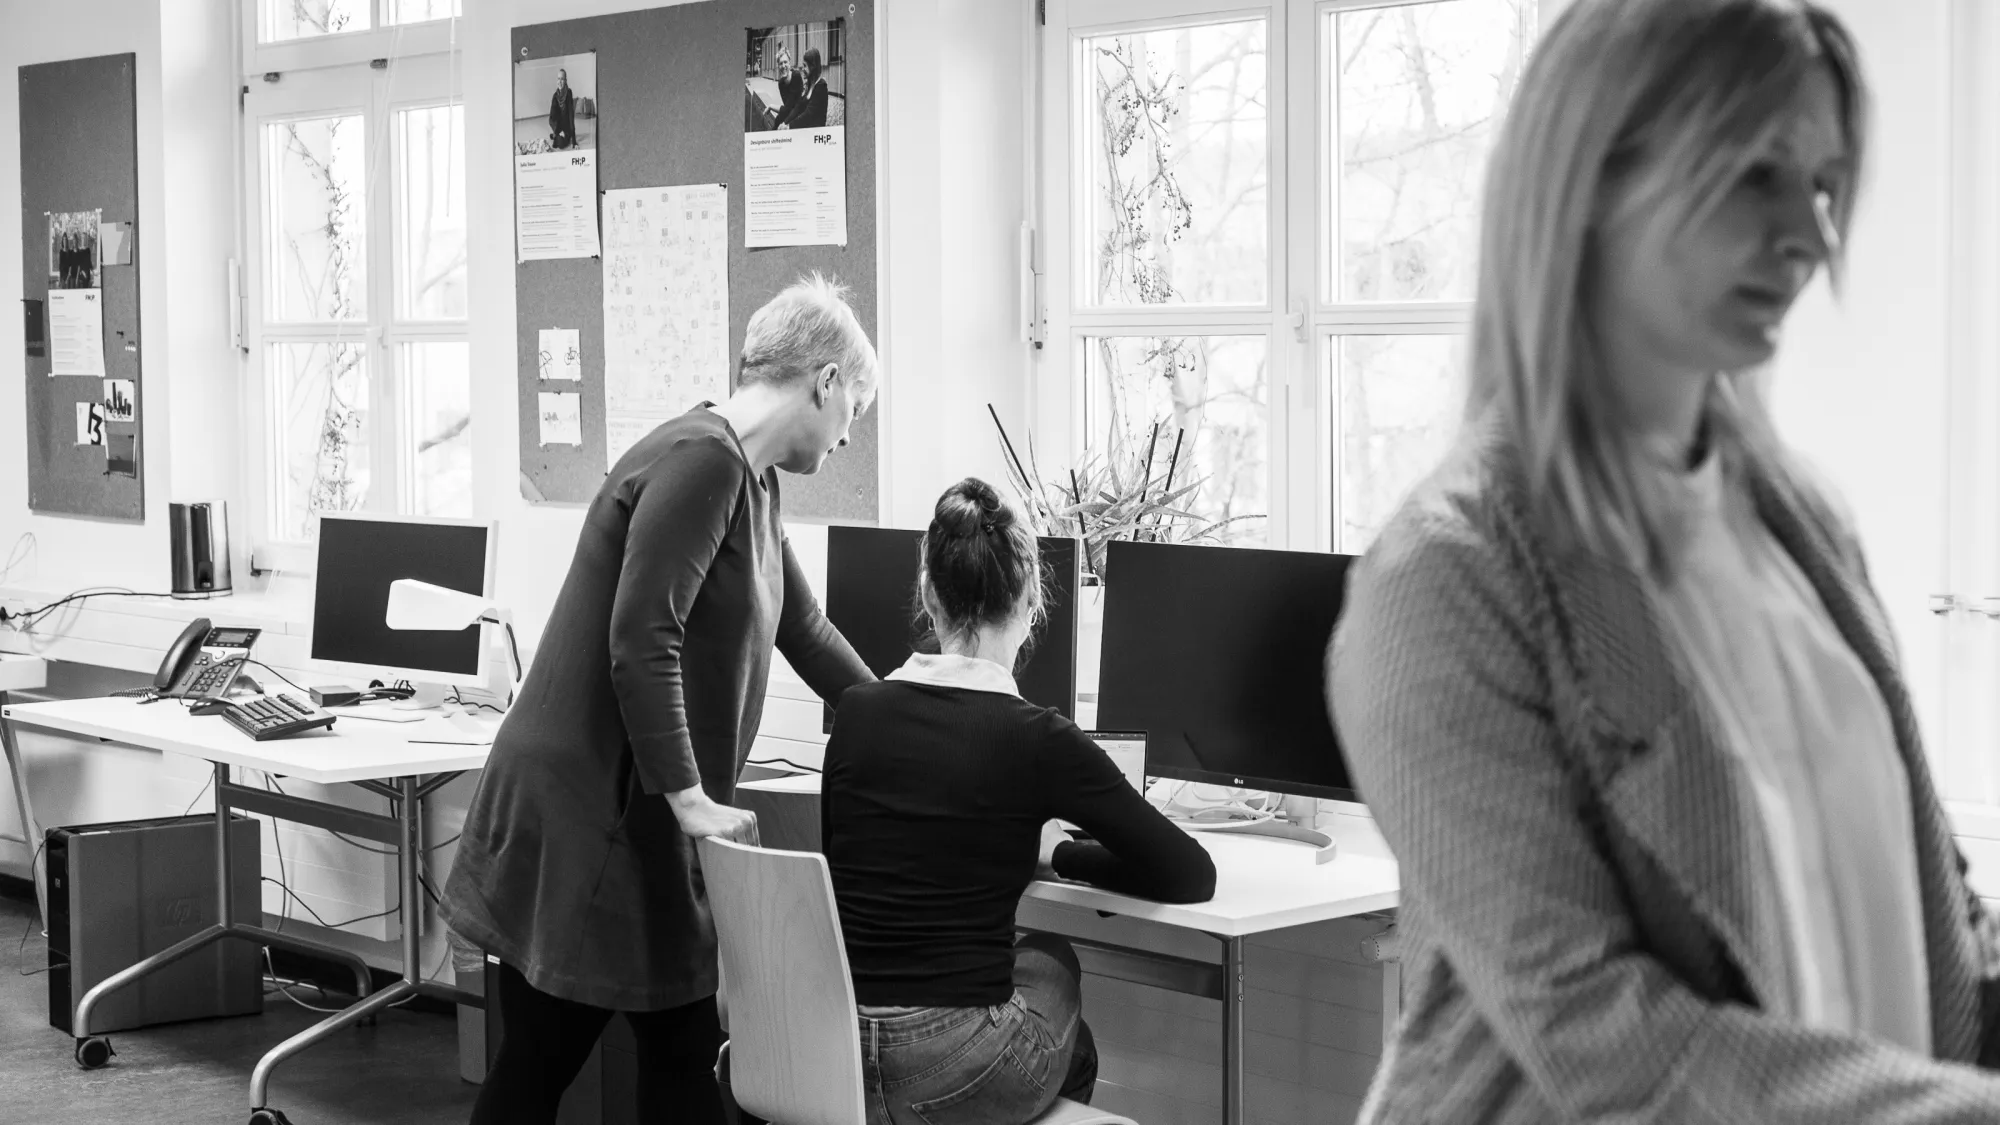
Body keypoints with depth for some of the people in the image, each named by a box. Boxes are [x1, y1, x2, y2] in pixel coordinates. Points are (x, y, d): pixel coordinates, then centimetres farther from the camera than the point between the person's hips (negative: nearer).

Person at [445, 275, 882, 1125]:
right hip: (583, 816, -10)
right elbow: (640, 643, -25)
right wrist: (691, 798, -23)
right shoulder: (700, 461, -18)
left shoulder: (747, 479, 13)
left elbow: (806, 632, 24)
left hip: (642, 820, 10)